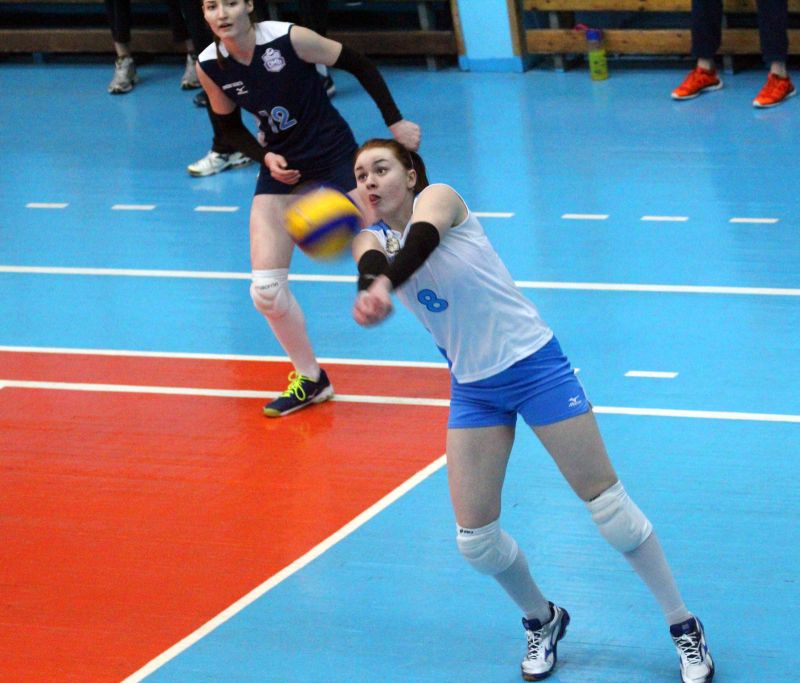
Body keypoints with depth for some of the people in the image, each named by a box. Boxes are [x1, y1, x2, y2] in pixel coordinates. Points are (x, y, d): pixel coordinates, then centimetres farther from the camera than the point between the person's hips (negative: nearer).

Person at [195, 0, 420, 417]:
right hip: (282, 167, 4)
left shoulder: (290, 39, -22)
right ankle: (309, 381, 14)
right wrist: (266, 157, -11)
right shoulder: (209, 66, -10)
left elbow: (360, 66, -10)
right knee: (266, 289, -8)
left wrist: (395, 122, -11)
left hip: (335, 159, -3)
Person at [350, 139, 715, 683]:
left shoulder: (437, 198, -10)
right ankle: (542, 621, 28)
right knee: (475, 536, 0)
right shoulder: (372, 240, 0)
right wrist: (371, 288, -52)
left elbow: (421, 242, -35)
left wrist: (385, 285, -57)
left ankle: (684, 626, 12)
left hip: (534, 365, -5)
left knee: (606, 501, -1)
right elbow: (373, 266, -26)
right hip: (473, 389, 5)